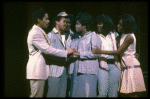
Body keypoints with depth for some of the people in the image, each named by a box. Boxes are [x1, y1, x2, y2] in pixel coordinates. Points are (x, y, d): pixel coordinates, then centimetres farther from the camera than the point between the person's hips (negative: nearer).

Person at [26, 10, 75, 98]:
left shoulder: (40, 32, 18)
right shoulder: (35, 33, -15)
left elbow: (45, 50, 19)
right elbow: (47, 50, -20)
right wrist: (66, 52, -13)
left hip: (41, 70, 10)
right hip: (37, 70, -10)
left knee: (40, 94, 11)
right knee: (37, 95, -6)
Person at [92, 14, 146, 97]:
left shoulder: (129, 37, -15)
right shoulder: (123, 35, 14)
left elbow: (118, 52, -16)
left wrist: (100, 51, -16)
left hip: (132, 67, -9)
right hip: (126, 67, 9)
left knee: (133, 94, -6)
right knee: (128, 93, 7)